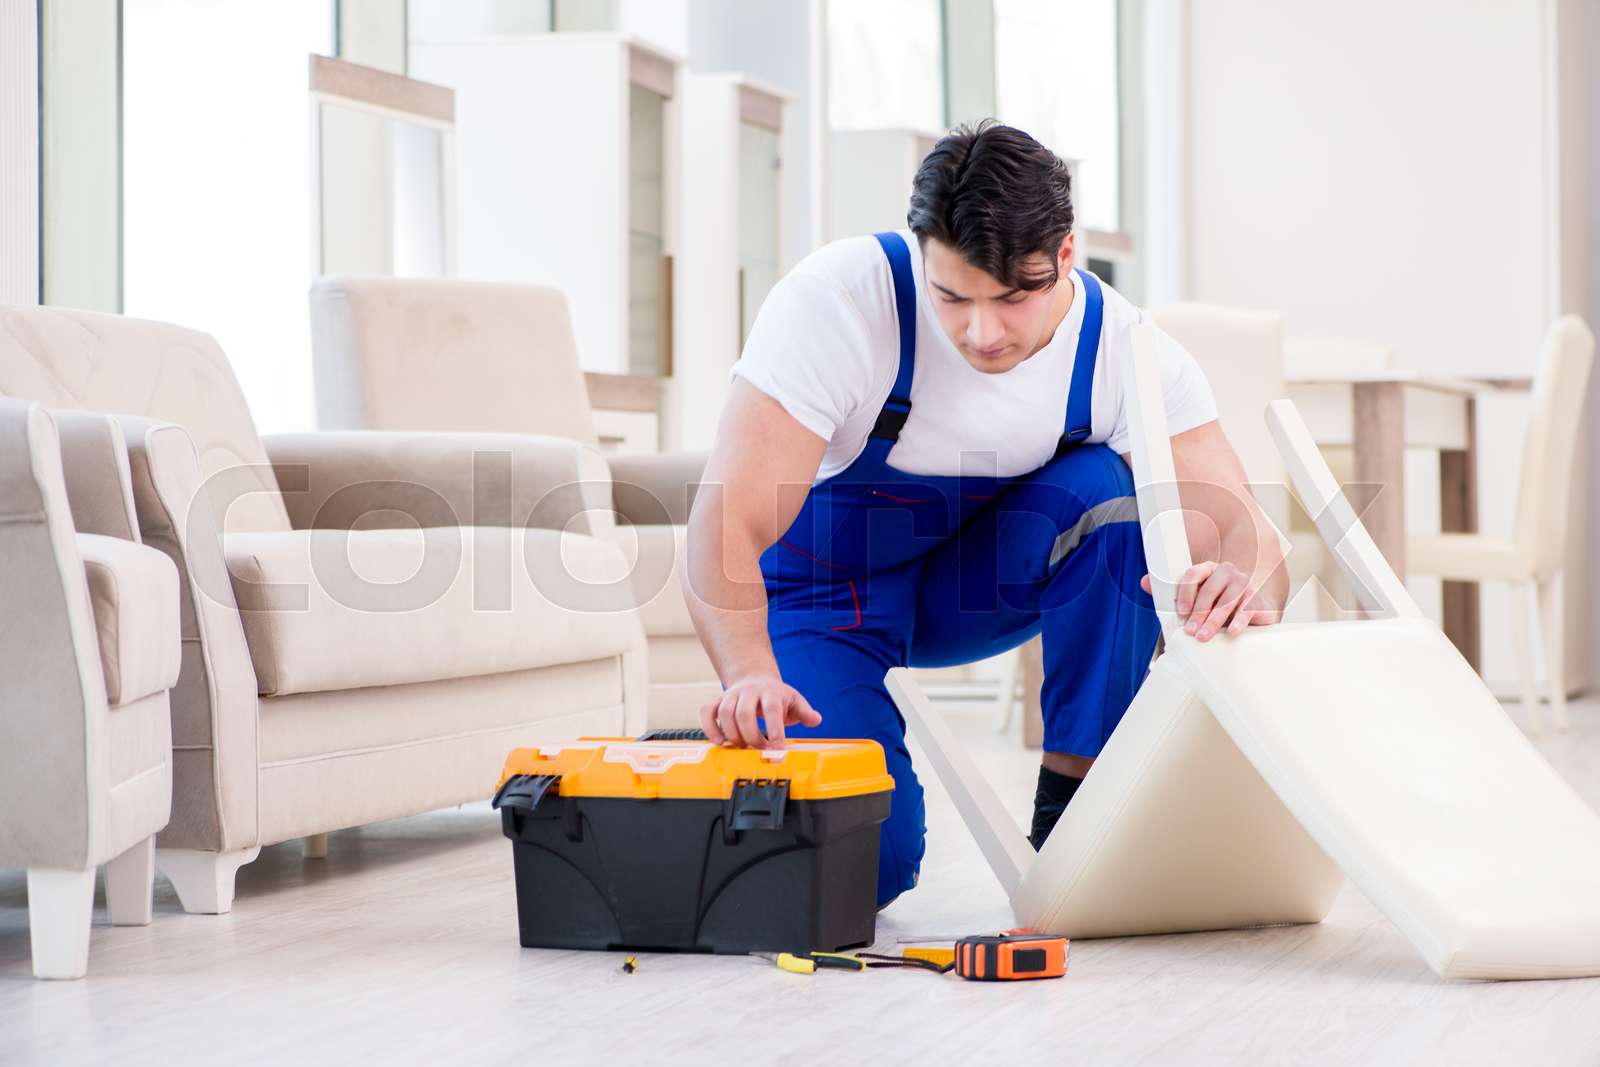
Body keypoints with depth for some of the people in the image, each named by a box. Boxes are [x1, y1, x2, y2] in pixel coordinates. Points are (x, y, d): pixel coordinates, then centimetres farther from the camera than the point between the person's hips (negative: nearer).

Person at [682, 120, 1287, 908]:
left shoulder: (1126, 350, -22)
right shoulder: (839, 300, -32)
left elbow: (1245, 533, -28)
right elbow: (725, 525, -37)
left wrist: (1242, 585, -54)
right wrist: (752, 676, -56)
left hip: (977, 580, 3)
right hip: (822, 585, -3)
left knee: (1105, 490, -29)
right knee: (861, 861, -24)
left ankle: (1074, 816, -14)